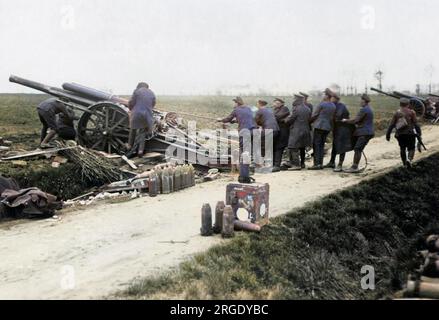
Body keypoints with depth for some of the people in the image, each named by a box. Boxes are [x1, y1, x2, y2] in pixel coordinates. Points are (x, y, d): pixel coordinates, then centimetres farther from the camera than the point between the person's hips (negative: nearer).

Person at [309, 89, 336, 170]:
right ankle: (320, 164, 11)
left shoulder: (321, 104, -11)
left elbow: (314, 115, -5)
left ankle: (317, 164, -8)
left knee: (316, 145, -4)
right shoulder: (333, 106, 9)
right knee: (322, 145, 12)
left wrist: (309, 122, 10)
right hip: (327, 127, 7)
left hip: (319, 126, -7)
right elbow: (332, 118, 12)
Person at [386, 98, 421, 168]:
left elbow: (391, 125, 2)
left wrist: (388, 134, 5)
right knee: (411, 148, 5)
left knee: (402, 149, 16)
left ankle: (405, 164, 21)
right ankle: (409, 159, -21)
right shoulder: (411, 112, -2)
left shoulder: (396, 113, 5)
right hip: (409, 133, -3)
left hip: (399, 135, 3)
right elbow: (415, 123, -8)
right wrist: (419, 132, -4)